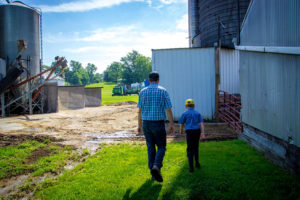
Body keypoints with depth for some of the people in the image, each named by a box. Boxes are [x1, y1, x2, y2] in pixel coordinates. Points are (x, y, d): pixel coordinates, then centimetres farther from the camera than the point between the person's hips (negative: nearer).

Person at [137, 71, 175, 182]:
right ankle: (156, 166, -16)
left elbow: (140, 110, 5)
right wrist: (172, 124, 2)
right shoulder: (163, 91, -5)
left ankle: (153, 173, 16)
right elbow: (168, 110, -7)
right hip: (158, 123, -3)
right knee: (161, 147, 8)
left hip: (146, 123, 3)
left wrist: (139, 125, 13)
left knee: (151, 148, 12)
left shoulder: (143, 92, 3)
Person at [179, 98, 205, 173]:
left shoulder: (184, 114, 5)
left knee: (190, 150, 1)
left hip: (189, 131, -3)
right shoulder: (197, 113, 14)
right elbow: (201, 123, 0)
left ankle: (191, 167, -5)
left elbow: (181, 124, 9)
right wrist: (203, 133, -9)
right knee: (196, 148, 23)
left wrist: (181, 130, 30)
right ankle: (197, 163, 26)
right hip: (197, 131, 3)